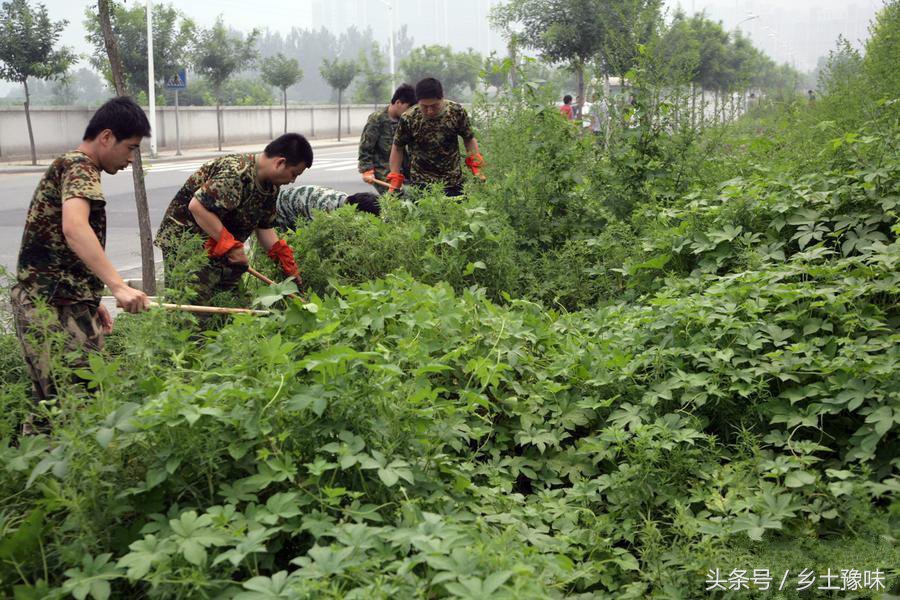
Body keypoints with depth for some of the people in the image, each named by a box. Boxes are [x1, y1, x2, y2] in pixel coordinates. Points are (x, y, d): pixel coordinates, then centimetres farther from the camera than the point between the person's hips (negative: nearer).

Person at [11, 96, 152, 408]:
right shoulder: (79, 167, -12)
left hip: (64, 303, 10)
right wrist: (118, 286, -40)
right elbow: (74, 227, -32)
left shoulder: (68, 166, 22)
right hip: (52, 308, -10)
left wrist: (91, 299, 27)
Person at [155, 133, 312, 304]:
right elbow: (197, 206, -32)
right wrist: (229, 244, -28)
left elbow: (264, 228, 12)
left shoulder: (270, 186, 4)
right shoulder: (238, 173, -27)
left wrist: (286, 262, 3)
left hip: (221, 249, 9)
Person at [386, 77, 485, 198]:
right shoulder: (408, 119, -13)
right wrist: (394, 179, -1)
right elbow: (398, 147, 1)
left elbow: (469, 138, 7)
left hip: (454, 181, 2)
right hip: (421, 183, -2)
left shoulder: (457, 112, -8)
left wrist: (475, 164, -5)